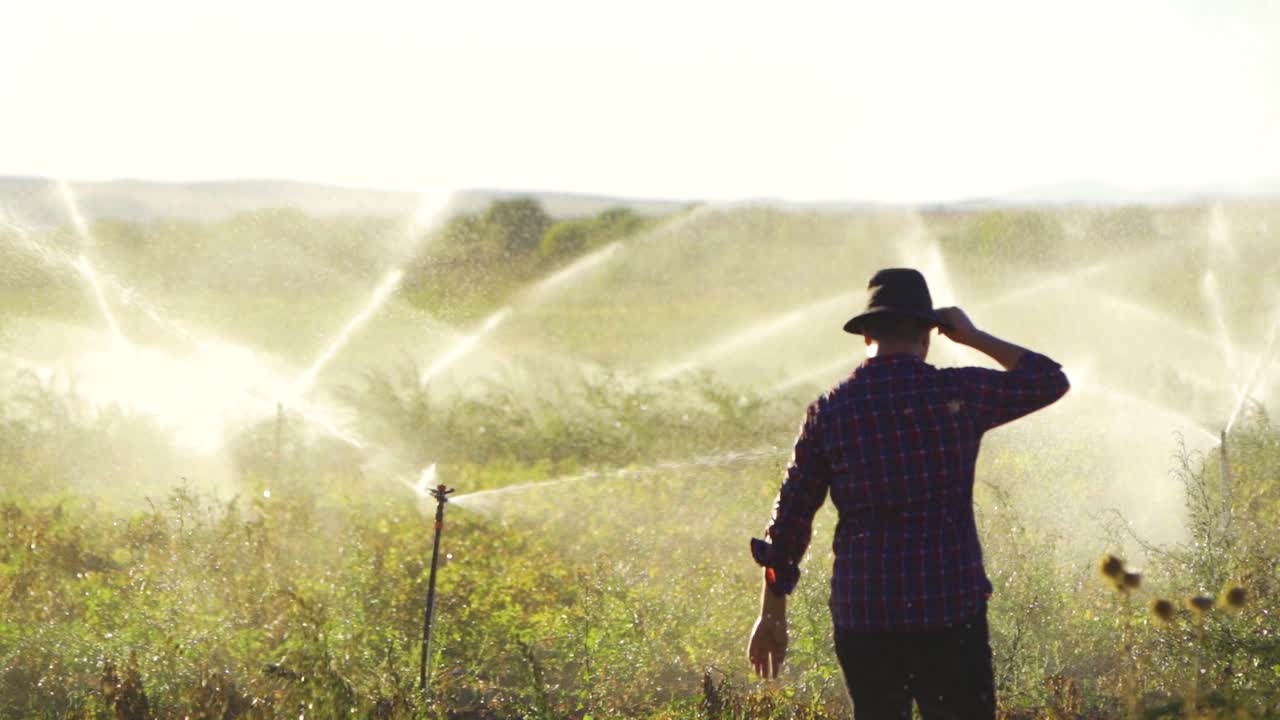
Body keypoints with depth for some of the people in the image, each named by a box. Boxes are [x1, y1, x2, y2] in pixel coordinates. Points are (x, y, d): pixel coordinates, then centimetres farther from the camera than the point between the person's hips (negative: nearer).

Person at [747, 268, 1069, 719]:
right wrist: (974, 337, 19)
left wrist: (771, 615, 14)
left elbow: (789, 520, 6)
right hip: (950, 611, -2)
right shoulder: (959, 394, -3)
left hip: (863, 618, 2)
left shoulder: (828, 412, 3)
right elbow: (1050, 380, 13)